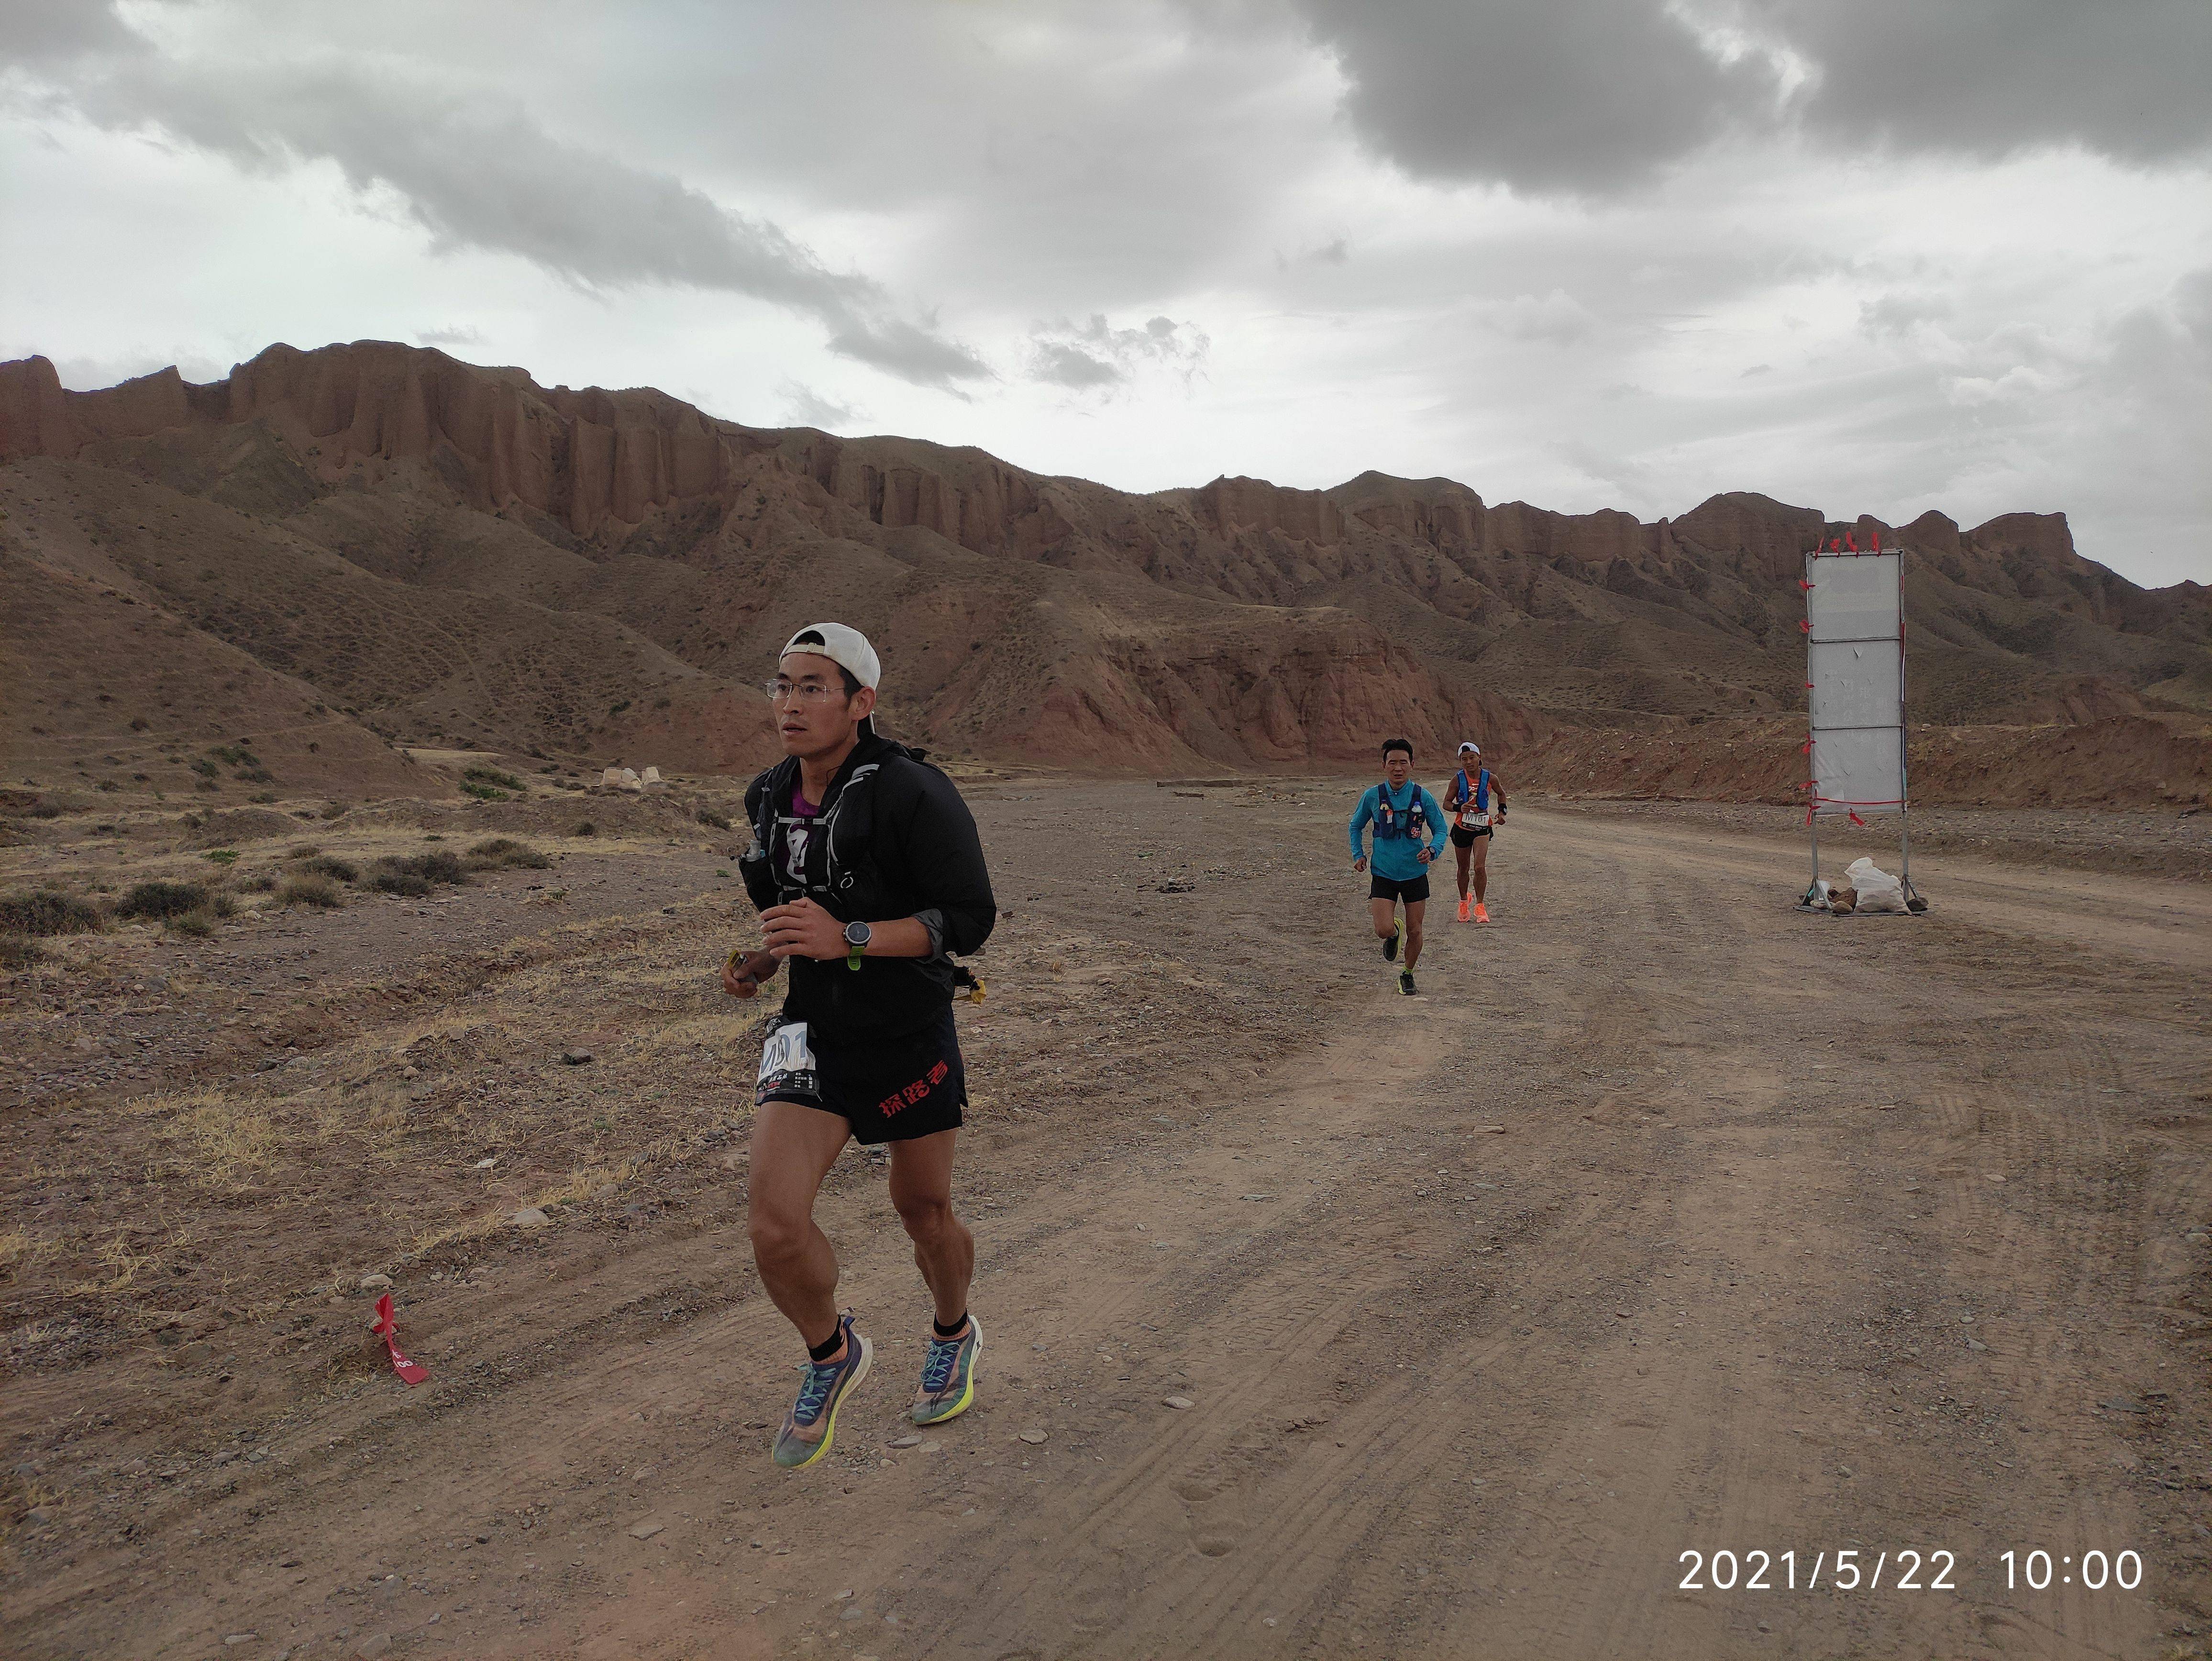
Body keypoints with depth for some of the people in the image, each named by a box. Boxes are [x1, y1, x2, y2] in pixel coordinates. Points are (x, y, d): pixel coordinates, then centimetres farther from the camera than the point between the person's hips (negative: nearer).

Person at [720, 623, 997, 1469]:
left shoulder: (913, 794, -19)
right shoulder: (770, 797, 2)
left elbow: (970, 917, -21)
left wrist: (849, 938, -31)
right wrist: (765, 959, 0)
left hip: (910, 1035, -4)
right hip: (813, 1031, 4)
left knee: (925, 1215, 15)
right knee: (776, 1227, -13)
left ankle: (954, 1336, 48)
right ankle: (832, 1354, 18)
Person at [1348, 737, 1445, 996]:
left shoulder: (1422, 796, -6)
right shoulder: (1373, 796, -5)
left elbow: (1440, 829, 3)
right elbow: (1356, 826, 11)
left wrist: (1431, 850, -17)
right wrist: (1358, 855, -1)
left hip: (1415, 874, 1)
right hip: (1383, 874, -1)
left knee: (1414, 931, 8)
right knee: (1384, 930, -14)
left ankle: (1408, 975, 32)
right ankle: (1394, 933, 24)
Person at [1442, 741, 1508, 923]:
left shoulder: (1490, 778, -5)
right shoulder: (1458, 779, -7)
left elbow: (1501, 793, 16)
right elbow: (1446, 803, -3)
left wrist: (1502, 811, 3)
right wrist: (1459, 808, -22)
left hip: (1482, 828, -1)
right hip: (1461, 827, 1)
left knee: (1480, 867, -16)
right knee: (1464, 869, 13)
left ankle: (1480, 906, -4)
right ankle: (1464, 901, 36)